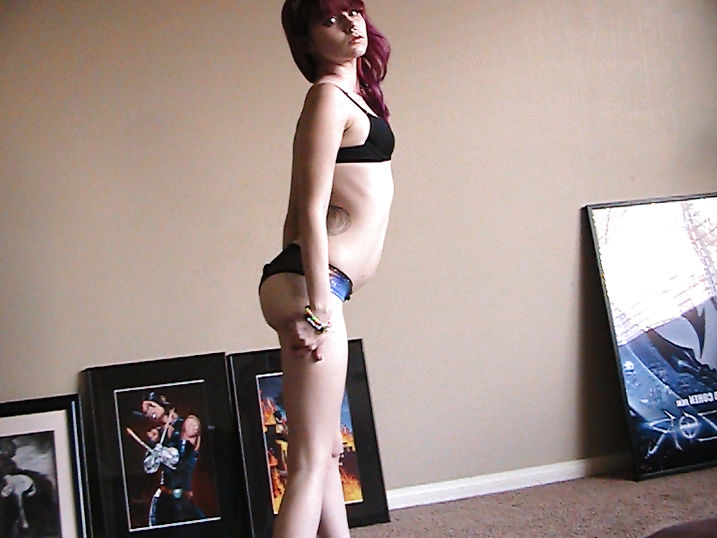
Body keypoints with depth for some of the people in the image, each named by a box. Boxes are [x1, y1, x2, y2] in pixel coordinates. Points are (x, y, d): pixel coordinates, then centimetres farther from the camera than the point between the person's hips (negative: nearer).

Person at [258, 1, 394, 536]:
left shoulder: (350, 93, 20)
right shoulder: (329, 95, -8)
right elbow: (312, 210, -17)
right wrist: (317, 307, -21)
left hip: (312, 285, 10)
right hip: (312, 284, -10)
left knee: (327, 453, 17)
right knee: (310, 462, -12)